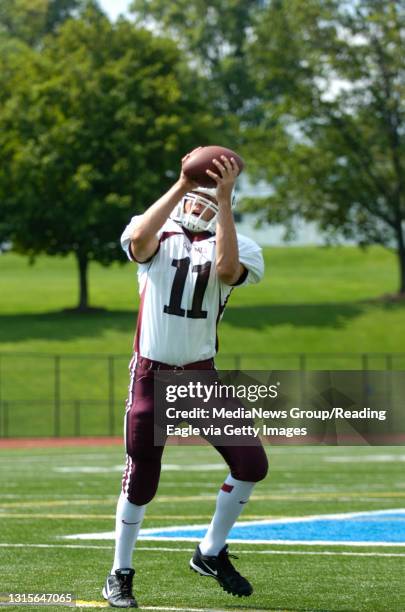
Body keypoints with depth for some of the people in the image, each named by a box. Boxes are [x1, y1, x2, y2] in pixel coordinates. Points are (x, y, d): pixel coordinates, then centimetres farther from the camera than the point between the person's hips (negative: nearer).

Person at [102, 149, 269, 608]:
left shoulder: (228, 247, 3)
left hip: (201, 375, 2)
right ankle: (120, 573, 19)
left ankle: (211, 553, 15)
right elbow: (140, 238, -26)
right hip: (151, 373, -2)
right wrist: (181, 184, -25)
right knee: (140, 479, 1)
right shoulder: (159, 240, 0)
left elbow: (227, 270, -22)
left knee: (251, 463, -5)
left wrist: (225, 198, -23)